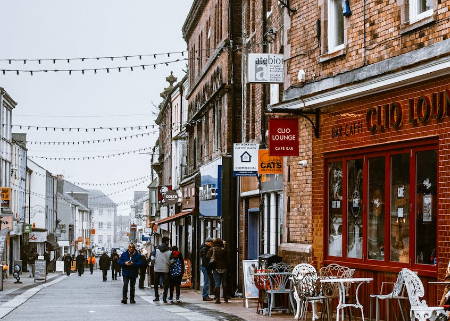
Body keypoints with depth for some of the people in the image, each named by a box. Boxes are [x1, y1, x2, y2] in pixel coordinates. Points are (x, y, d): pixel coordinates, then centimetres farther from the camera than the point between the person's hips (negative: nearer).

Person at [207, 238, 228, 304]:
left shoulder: (212, 249, -3)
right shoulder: (224, 249, -2)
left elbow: (208, 256, -7)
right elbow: (227, 259, 1)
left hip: (216, 269, -1)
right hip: (224, 268, 1)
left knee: (217, 284, 0)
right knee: (224, 283, 12)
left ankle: (217, 299, -6)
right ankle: (225, 298, 18)